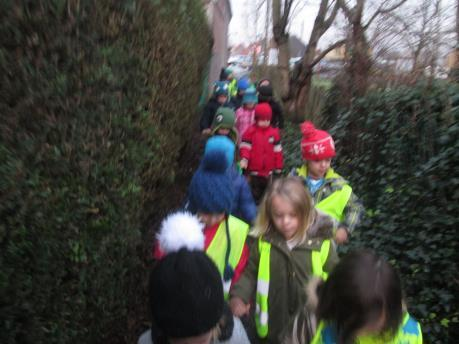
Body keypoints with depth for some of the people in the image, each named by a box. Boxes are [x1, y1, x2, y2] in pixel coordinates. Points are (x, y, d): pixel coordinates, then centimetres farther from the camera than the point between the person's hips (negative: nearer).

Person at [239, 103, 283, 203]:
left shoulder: (274, 133, 0)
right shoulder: (250, 131, -8)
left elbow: (277, 151, 4)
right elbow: (245, 147, -12)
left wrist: (278, 167, 6)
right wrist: (244, 159, -31)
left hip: (268, 171, 3)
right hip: (254, 170, -3)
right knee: (254, 193, 10)